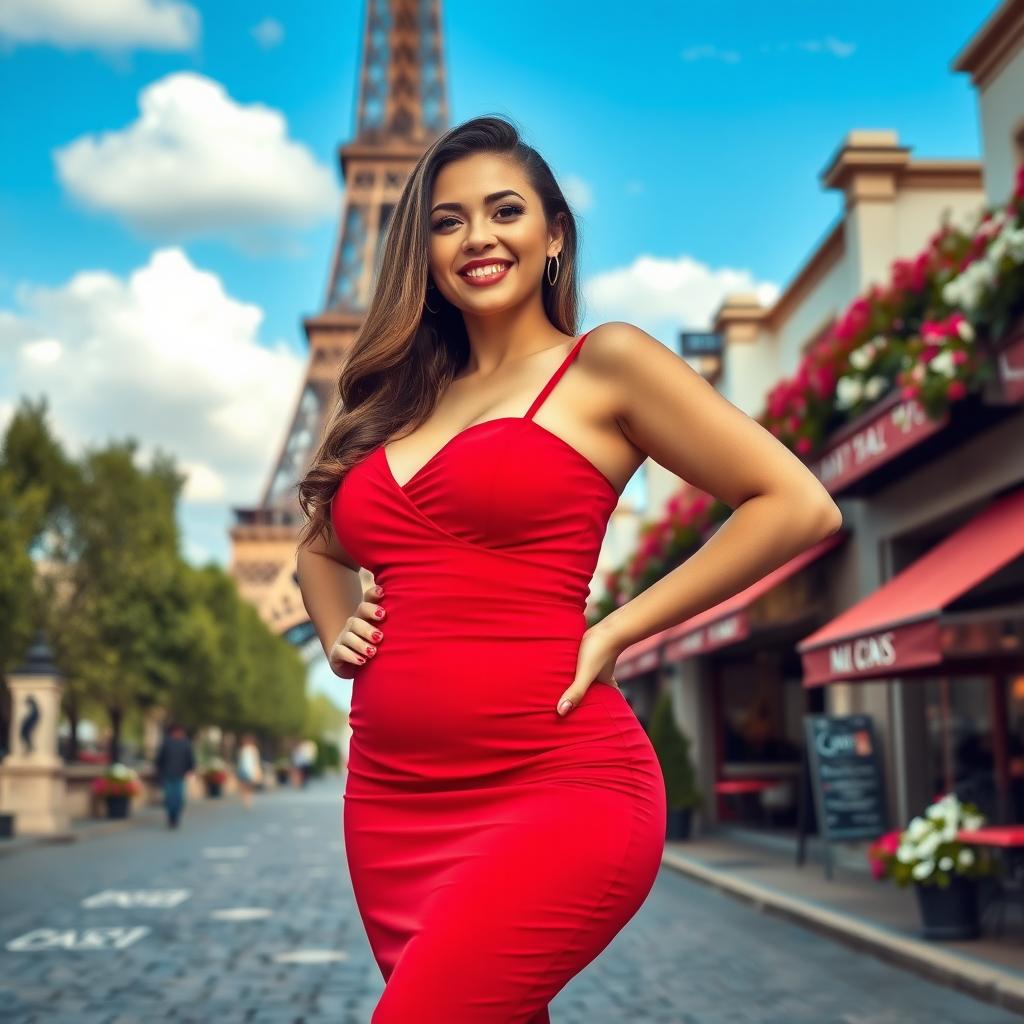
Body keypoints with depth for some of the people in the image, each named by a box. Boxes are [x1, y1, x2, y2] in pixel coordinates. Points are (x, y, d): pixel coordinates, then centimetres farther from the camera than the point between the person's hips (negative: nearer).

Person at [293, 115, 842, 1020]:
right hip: (392, 801, 6)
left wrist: (615, 632, -7)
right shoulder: (397, 400, 16)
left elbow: (799, 506, -4)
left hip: (557, 789, -6)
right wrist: (336, 634, 11)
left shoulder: (602, 365, 0)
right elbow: (322, 544, 33)